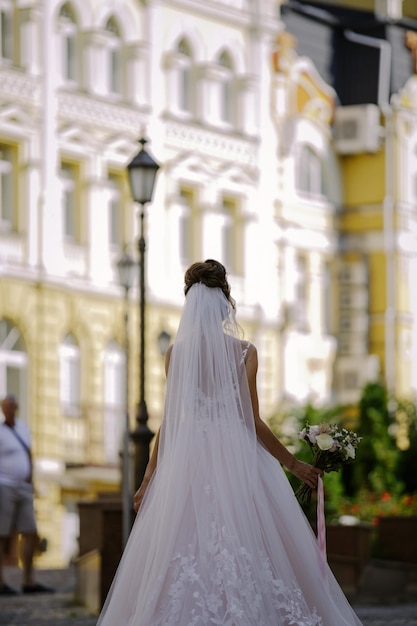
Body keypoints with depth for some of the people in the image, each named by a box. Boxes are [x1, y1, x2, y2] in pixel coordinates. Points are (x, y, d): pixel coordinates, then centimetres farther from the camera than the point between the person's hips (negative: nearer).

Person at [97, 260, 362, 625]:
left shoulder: (175, 354, 2)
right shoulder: (244, 352, -3)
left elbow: (170, 419, 2)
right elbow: (252, 421, -5)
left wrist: (149, 479, 8)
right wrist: (292, 463, 4)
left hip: (188, 463, 2)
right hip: (239, 461, -2)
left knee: (188, 551, 2)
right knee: (245, 551, 0)